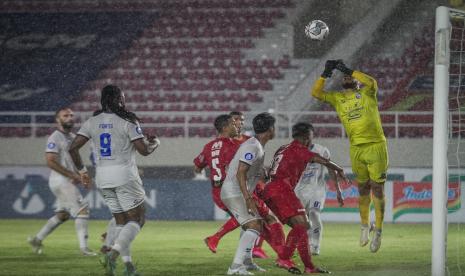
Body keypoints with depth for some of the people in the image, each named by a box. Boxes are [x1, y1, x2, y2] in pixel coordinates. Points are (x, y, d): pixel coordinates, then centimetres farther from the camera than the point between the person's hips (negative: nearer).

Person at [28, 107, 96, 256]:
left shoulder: (72, 137, 15)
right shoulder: (55, 138, -13)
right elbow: (51, 162, -20)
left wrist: (81, 178, 12)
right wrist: (73, 176, -20)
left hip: (68, 181, 9)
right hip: (60, 181, -9)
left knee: (62, 215, 16)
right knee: (82, 210, -12)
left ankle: (37, 239, 26)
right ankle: (84, 248, -11)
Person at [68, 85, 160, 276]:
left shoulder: (92, 122, 6)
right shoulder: (127, 122, -8)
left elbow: (73, 148, 2)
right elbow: (144, 150, -10)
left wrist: (81, 170, 15)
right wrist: (154, 143, 13)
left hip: (103, 177, 6)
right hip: (124, 174, -5)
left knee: (121, 221, 15)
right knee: (137, 219, 2)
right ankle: (113, 253, -20)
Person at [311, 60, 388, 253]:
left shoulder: (366, 93, 3)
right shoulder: (338, 98, 12)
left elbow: (371, 83, -19)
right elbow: (316, 93, 3)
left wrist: (348, 70, -17)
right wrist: (326, 73, -8)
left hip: (376, 146, -3)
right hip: (356, 148, 3)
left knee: (377, 189, -3)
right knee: (363, 189, 11)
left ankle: (378, 231, 3)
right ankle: (365, 226, 28)